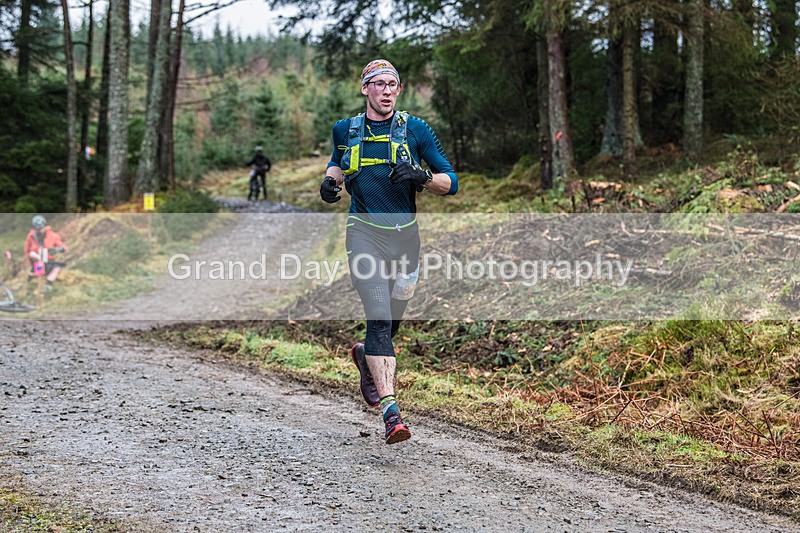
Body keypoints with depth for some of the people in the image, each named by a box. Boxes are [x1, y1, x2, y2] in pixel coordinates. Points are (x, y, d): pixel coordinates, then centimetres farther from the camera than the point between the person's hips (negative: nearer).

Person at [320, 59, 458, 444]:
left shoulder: (415, 130, 2)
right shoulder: (346, 130, 7)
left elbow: (451, 182, 2)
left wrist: (421, 177, -18)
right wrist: (331, 180, 6)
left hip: (405, 234, 1)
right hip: (365, 232, -1)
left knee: (392, 320, 12)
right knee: (379, 317, -16)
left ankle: (365, 355, 49)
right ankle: (390, 409, -21)